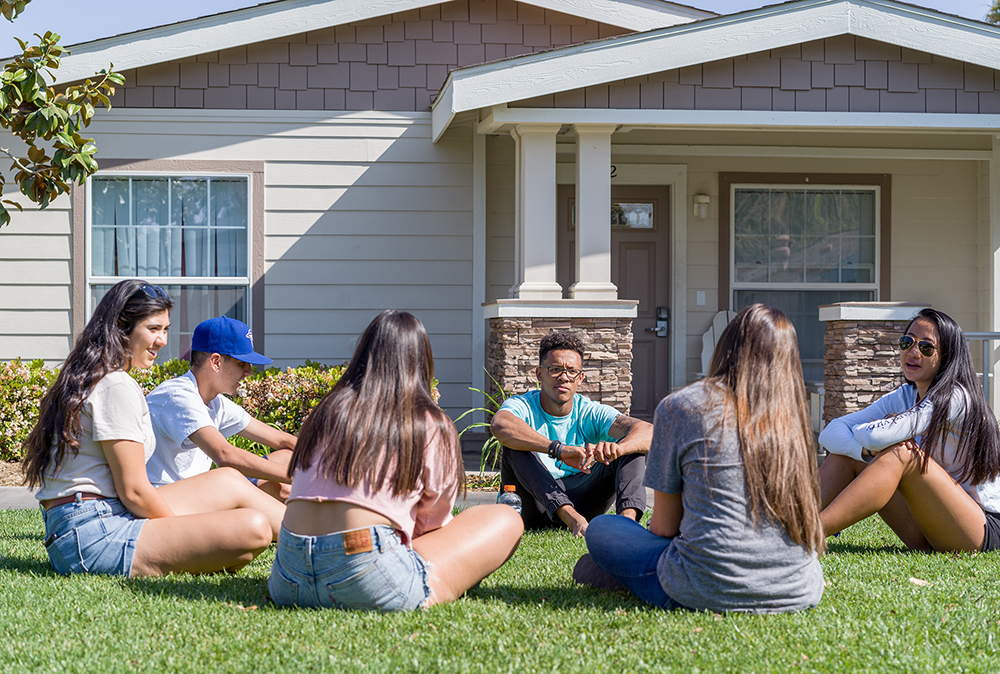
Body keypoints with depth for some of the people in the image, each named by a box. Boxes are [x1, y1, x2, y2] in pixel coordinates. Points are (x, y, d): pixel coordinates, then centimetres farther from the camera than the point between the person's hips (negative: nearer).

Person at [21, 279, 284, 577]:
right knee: (253, 529, -21)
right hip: (93, 537, -11)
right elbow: (133, 492, -14)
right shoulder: (117, 386, -13)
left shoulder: (85, 380, 19)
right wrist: (192, 537, -1)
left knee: (230, 481, 17)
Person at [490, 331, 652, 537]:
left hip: (581, 501, 2)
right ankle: (572, 518, -44)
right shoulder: (522, 406, -9)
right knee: (515, 445, -28)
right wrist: (559, 449, -47)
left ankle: (628, 516, -40)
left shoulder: (591, 414, -2)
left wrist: (617, 448, -41)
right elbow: (500, 425, -36)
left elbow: (648, 432, -17)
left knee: (633, 446, -12)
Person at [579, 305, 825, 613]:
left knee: (601, 529, 19)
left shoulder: (679, 407, -2)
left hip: (709, 592, -5)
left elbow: (663, 528, 3)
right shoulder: (793, 416, 8)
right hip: (800, 594, 5)